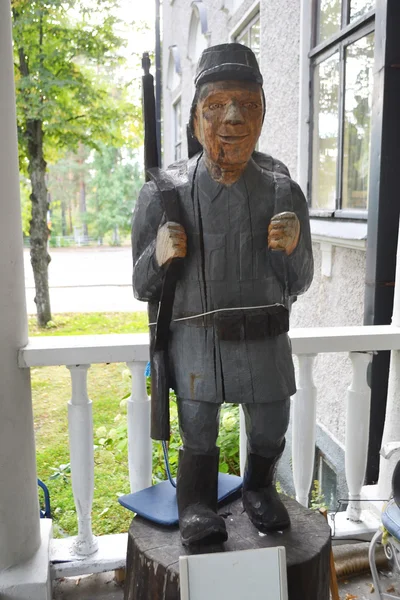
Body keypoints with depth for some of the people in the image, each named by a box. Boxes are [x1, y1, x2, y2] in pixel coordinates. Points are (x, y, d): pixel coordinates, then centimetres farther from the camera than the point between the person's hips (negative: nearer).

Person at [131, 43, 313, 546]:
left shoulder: (282, 190, -1)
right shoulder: (166, 192, -6)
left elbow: (297, 285, 5)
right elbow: (142, 288, 1)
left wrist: (292, 248, -16)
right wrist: (160, 255, -20)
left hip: (265, 338, 3)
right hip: (194, 339, -2)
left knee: (269, 435, 16)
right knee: (198, 439, 6)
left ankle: (258, 487, 48)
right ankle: (196, 506, 36)